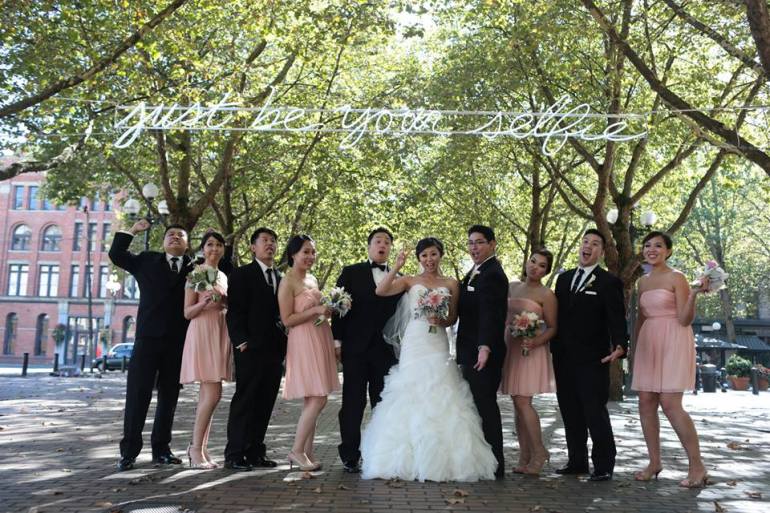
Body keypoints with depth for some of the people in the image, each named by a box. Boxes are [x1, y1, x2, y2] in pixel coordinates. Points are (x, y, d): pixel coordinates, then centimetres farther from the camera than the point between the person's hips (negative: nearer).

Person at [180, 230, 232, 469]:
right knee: (213, 394, -13)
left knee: (207, 395, 7)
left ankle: (201, 449, 12)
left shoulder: (223, 276, 17)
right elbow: (187, 313, -5)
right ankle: (196, 447, -2)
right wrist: (204, 302, -22)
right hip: (201, 333, -7)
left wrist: (224, 301, 4)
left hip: (220, 334, 7)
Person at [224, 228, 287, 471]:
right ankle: (234, 455, 3)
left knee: (265, 403, 7)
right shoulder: (242, 275, 1)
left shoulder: (281, 278, 18)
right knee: (244, 400, -3)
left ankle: (255, 451, 15)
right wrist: (241, 341, -15)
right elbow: (234, 311, -6)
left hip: (275, 349, 6)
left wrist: (284, 345, 8)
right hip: (251, 348, -5)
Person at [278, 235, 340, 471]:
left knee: (313, 401, 9)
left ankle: (307, 452, 16)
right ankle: (297, 450, 1)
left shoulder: (313, 279, 15)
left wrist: (329, 309, 9)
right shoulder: (288, 282, -10)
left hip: (320, 341, 8)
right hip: (304, 343, -8)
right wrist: (316, 310, -18)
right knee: (317, 400, -10)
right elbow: (287, 320, -13)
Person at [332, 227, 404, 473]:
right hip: (355, 348, -2)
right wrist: (337, 341, -5)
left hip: (386, 349, 2)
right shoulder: (351, 273, 6)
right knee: (353, 403, 2)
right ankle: (350, 457, 9)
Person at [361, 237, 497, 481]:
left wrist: (441, 321, -9)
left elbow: (453, 317, 11)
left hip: (438, 347, 1)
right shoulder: (410, 281, 6)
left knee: (439, 400, -4)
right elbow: (380, 291, -8)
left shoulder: (451, 284, 10)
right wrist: (397, 267, -16)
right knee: (411, 399, -1)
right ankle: (410, 459, 7)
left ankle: (442, 461, 5)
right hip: (413, 345, -1)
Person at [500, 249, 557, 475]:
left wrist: (535, 342, -20)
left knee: (523, 402, -10)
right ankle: (525, 458, 14)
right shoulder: (512, 287, 12)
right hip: (510, 348, 6)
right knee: (517, 404, 7)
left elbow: (552, 328, -4)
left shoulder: (546, 295, -4)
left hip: (531, 351, -6)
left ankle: (539, 452, 6)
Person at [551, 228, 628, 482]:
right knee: (570, 413, 11)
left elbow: (617, 318, -12)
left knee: (595, 412, -3)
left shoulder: (609, 282, -3)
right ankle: (577, 461, 23)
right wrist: (553, 349, 9)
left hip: (593, 359, -6)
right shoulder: (564, 278, 14)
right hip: (563, 359, 6)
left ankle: (604, 465, 9)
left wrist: (620, 345, -30)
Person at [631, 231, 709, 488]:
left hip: (673, 342, -6)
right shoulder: (643, 281, 14)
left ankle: (697, 467, 1)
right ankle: (654, 462, 14)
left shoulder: (676, 278, -5)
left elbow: (684, 319, -11)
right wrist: (635, 347, 18)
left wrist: (694, 294, -25)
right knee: (646, 403, 3)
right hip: (648, 342, 7)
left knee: (670, 404, -11)